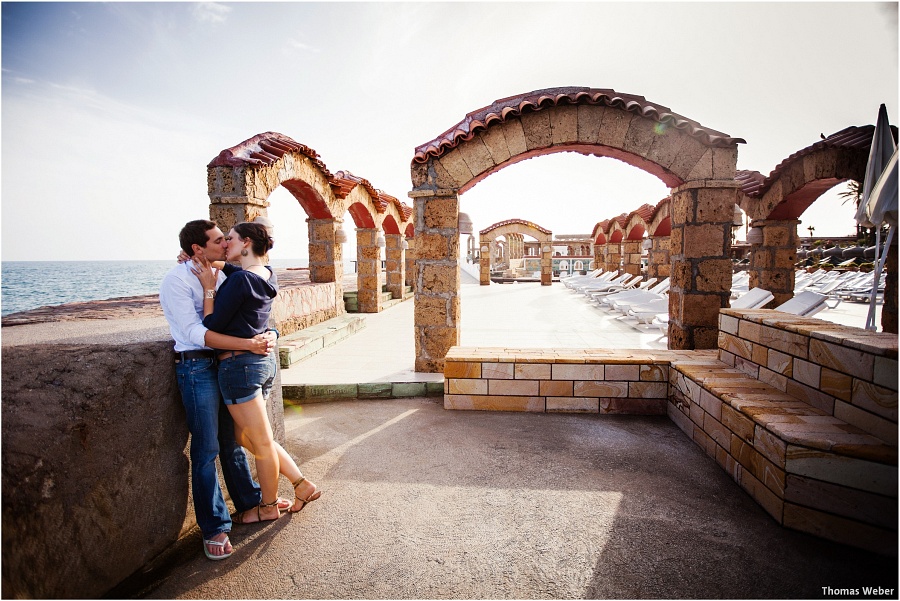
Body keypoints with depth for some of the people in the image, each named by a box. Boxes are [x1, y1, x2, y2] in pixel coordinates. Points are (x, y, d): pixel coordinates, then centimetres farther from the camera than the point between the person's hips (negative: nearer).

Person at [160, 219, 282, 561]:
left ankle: (251, 501, 34)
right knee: (207, 450, 2)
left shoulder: (219, 275, 9)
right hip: (197, 367, -6)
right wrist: (249, 344, -27)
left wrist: (267, 334, -9)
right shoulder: (177, 280, -12)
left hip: (226, 363, 7)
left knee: (232, 440, 19)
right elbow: (196, 333, -20)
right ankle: (214, 528, 17)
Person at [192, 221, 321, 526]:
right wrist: (207, 263, 12)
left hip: (240, 365, -9)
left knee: (261, 442, 8)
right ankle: (302, 485, 26)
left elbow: (211, 326, -15)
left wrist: (209, 287, -9)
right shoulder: (266, 275, 8)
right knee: (244, 435, 21)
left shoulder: (240, 280, -18)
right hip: (264, 360, 9)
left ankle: (268, 507, 29)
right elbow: (235, 270, 28)